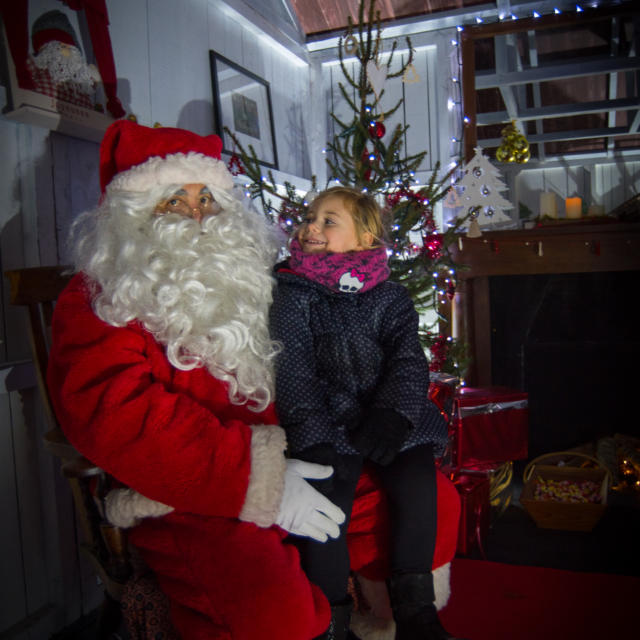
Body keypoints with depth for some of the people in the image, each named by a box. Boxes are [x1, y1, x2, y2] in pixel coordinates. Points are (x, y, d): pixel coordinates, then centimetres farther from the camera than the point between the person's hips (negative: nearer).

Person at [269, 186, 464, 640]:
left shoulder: (390, 297, 10)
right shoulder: (293, 296, 5)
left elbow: (408, 359, 1)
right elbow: (292, 372, -4)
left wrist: (394, 414, -19)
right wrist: (314, 439, -17)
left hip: (390, 420, 2)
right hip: (328, 424, -1)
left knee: (418, 483, -20)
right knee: (324, 499, -23)